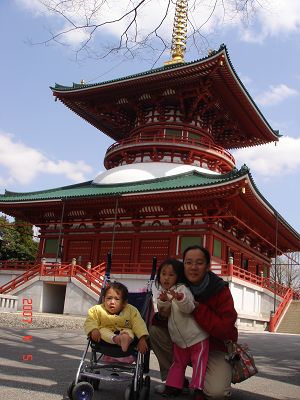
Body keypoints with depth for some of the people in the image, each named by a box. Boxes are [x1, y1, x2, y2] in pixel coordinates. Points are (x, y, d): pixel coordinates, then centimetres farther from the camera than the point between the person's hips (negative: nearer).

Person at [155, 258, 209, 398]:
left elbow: (189, 308, -27)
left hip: (196, 336, -6)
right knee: (178, 362, 18)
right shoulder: (162, 292, 4)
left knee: (199, 362, -2)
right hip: (179, 339, 6)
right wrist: (163, 301, -26)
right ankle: (173, 385, 28)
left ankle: (198, 387, 8)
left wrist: (179, 298, -46)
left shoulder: (182, 289, -15)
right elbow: (163, 313, -5)